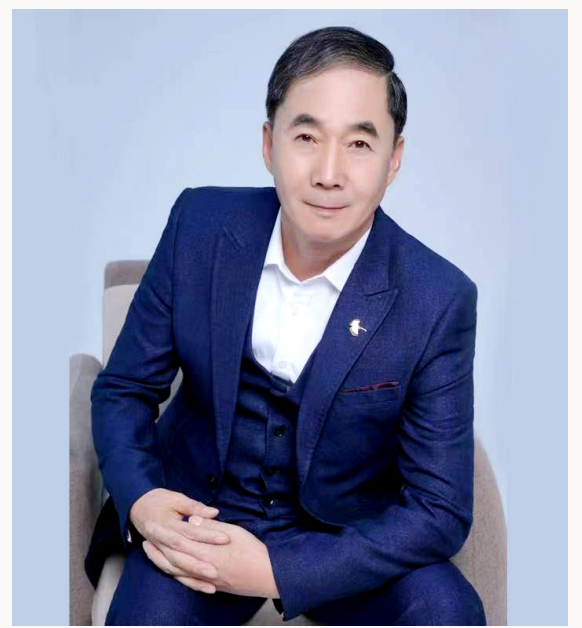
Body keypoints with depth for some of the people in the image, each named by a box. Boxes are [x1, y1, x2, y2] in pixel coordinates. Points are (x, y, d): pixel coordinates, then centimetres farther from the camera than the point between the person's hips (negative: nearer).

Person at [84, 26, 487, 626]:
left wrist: (277, 571, -23)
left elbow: (441, 510, -13)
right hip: (200, 515, 1)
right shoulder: (199, 223, -11)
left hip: (347, 534, 0)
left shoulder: (440, 300, -17)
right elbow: (121, 388, 0)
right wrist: (140, 502, -20)